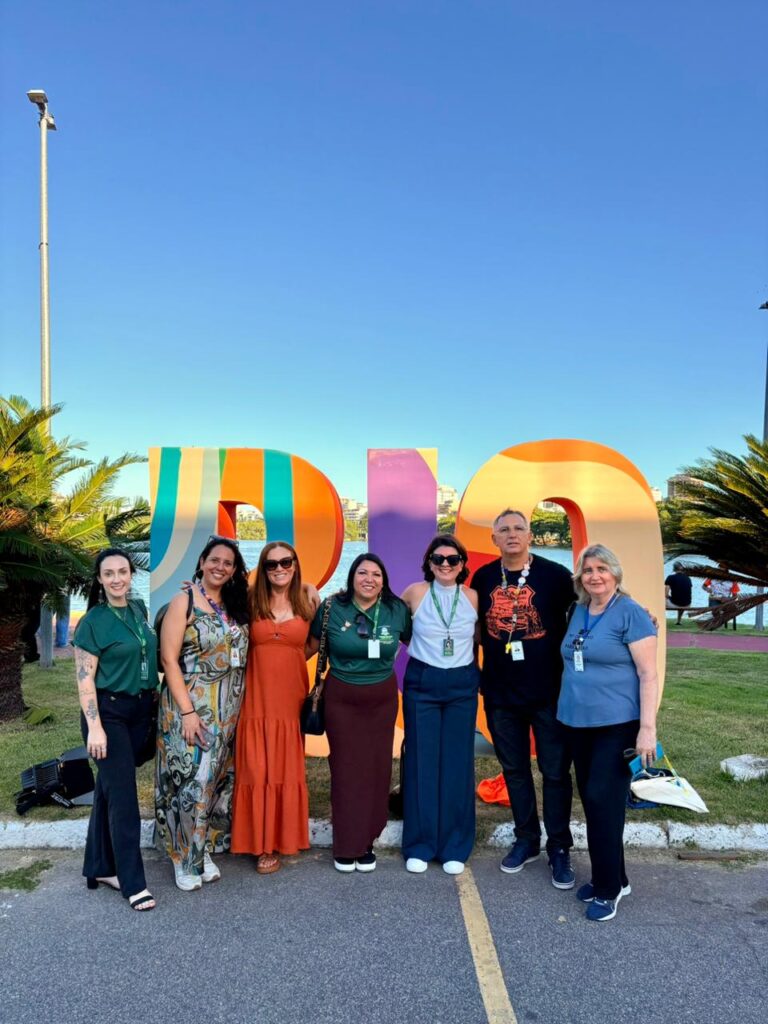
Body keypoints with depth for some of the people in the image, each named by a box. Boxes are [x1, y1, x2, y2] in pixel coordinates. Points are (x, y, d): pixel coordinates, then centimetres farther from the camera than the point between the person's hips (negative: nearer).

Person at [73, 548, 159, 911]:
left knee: (109, 788, 15)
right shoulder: (93, 621, -12)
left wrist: (154, 697, 17)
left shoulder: (139, 610, 6)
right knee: (123, 795, -3)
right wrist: (94, 727, -17)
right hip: (108, 712, -6)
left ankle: (100, 867, 28)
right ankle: (133, 882, 7)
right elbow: (84, 679, -13)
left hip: (140, 710, 6)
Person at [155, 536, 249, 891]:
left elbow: (241, 656, 11)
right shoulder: (184, 602, -8)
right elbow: (169, 659, -12)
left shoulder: (236, 606, 8)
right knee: (191, 778, -2)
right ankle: (183, 858, 17)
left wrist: (236, 707, 3)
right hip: (191, 705, -5)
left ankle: (205, 850, 28)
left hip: (228, 709, 5)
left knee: (216, 778, 12)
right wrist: (187, 711, -17)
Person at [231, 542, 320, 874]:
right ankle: (262, 843, 19)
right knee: (256, 770, 4)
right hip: (256, 697, -1)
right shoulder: (251, 600, -1)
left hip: (290, 697, 1)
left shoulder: (308, 598, 2)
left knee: (287, 769, 8)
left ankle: (280, 838, 23)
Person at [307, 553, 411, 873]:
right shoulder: (332, 608, -8)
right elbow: (310, 646, 3)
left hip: (382, 699, 2)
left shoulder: (396, 610, -5)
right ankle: (346, 846, 21)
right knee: (346, 769, 5)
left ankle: (366, 841, 26)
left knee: (376, 768, 8)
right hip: (341, 698, -1)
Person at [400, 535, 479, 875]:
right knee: (421, 762, 3)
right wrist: (415, 646, 4)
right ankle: (419, 845, 18)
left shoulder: (473, 597, -1)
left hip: (462, 685, 1)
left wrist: (476, 671, 4)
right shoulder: (416, 592, -4)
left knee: (457, 763, 5)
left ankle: (454, 847, 19)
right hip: (421, 684, -1)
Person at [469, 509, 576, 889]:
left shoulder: (555, 575, -9)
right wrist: (477, 676, 12)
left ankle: (559, 849, 22)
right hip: (500, 693, 3)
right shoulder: (483, 578, 2)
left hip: (549, 690, -3)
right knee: (514, 769, 15)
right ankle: (526, 840, 32)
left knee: (555, 772, 6)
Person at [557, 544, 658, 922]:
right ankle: (612, 877, 30)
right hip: (577, 722, 7)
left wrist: (647, 728, -18)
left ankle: (608, 888, 13)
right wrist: (566, 709, 16)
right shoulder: (578, 612, 9)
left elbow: (648, 674, -14)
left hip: (617, 725, -7)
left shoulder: (630, 613, -11)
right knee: (590, 801, 13)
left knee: (604, 802, -3)